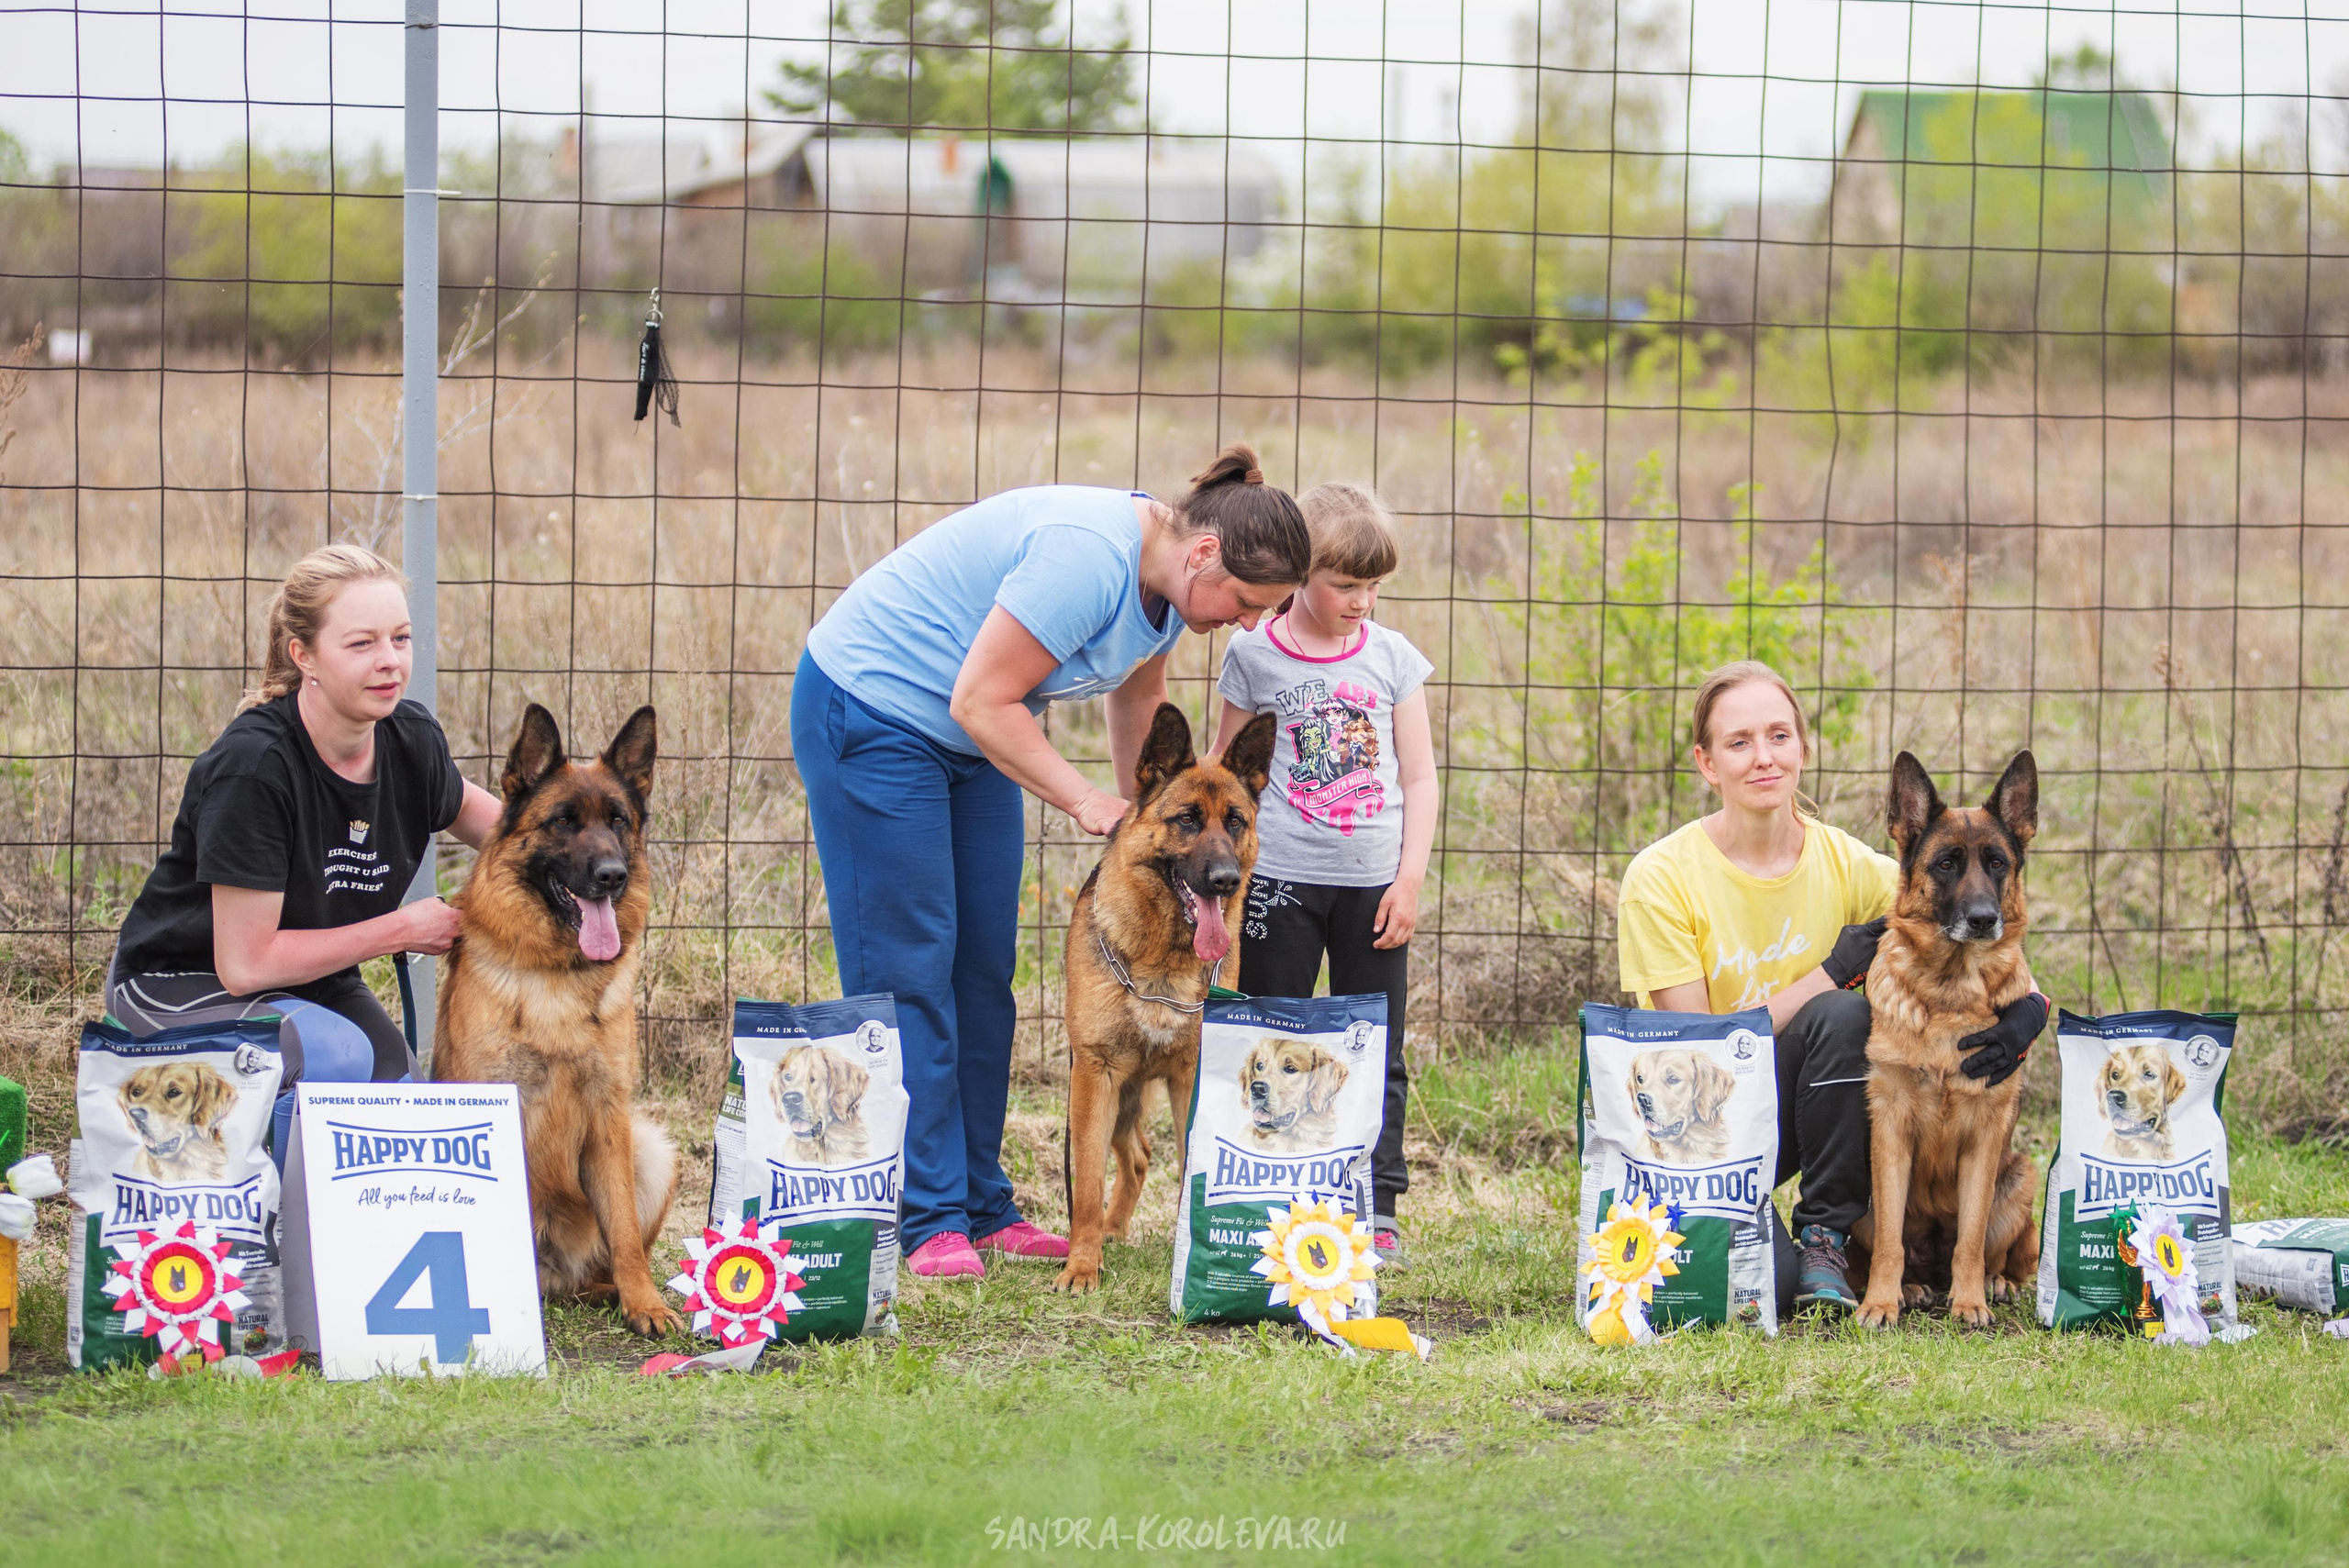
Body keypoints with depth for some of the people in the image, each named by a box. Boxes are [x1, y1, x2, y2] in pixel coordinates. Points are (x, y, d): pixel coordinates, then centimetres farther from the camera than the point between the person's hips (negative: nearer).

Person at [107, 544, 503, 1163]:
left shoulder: (412, 739, -10)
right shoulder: (254, 765, -29)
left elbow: (465, 808, 17)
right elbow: (245, 964, -26)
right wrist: (401, 930, -19)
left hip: (315, 980, 7)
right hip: (180, 982, -6)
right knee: (336, 1055, -33)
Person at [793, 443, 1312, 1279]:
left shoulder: (1164, 576, -2)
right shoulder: (1088, 558, -31)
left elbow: (1139, 697, 18)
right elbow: (979, 701, -27)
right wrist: (1085, 801, -21)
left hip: (970, 737, 9)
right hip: (870, 712, -9)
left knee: (984, 974, 8)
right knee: (907, 973, -9)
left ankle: (981, 1208, 13)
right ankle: (927, 1223, -8)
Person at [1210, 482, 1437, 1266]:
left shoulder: (1392, 657, 5)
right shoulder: (1255, 655, 0)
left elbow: (1419, 776, 8)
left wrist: (1409, 878, -1)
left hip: (1374, 885, 2)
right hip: (1281, 879, -2)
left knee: (1377, 1053, 2)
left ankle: (1376, 1208, 6)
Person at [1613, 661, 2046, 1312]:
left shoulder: (1846, 863, -5)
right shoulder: (1661, 878, -14)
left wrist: (2028, 1004, -27)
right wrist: (1830, 973, -20)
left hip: (1795, 1108, 3)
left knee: (1844, 1019, -28)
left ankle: (1825, 1236, -11)